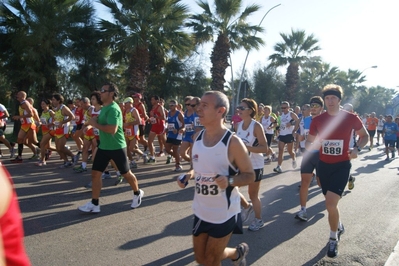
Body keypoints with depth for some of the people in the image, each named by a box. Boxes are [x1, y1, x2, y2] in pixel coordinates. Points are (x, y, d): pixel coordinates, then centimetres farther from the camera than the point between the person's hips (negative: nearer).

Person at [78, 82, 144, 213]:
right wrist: (96, 120, 2)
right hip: (103, 147, 8)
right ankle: (94, 204, 11)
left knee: (126, 173, 9)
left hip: (117, 147, -8)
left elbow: (112, 129, -31)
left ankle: (137, 193, 33)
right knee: (95, 173, 3)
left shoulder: (113, 109, -20)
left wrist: (95, 124, -20)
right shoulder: (105, 107, 10)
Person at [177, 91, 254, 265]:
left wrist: (229, 181, -31)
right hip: (201, 210, 6)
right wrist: (188, 176, -6)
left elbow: (250, 176, -13)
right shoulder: (197, 137, -2)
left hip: (224, 213, -6)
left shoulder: (233, 142, -21)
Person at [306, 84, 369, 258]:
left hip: (342, 166, -3)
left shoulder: (350, 118, -8)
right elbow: (309, 141, 5)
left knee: (330, 203, -15)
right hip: (323, 165, 3)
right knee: (331, 203, 17)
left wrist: (357, 149, -11)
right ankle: (339, 227, 47)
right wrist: (311, 145, -19)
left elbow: (365, 135, 8)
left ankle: (333, 239, 10)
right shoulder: (317, 120, -3)